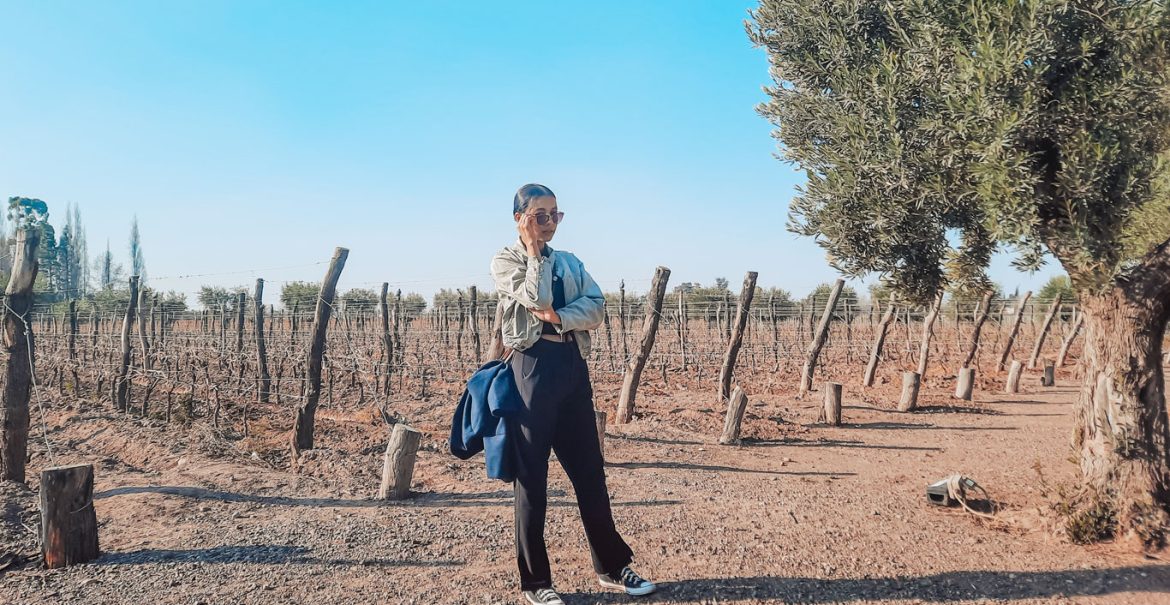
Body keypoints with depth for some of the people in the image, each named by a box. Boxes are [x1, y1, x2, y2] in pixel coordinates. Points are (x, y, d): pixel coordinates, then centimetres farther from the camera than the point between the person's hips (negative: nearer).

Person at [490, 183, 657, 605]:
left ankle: (611, 566, 23)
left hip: (573, 366, 5)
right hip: (532, 366, -5)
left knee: (589, 471, 11)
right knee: (532, 475, 2)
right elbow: (538, 299, -15)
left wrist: (559, 317, -13)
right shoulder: (505, 262, 2)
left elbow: (596, 308, 2)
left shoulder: (570, 262, 16)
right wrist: (534, 252, -5)